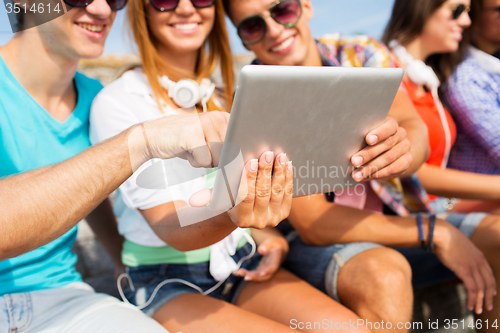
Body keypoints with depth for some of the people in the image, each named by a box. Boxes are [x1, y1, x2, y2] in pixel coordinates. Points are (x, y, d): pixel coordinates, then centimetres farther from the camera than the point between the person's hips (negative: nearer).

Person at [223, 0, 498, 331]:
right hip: (313, 242, -4)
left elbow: (416, 134, -18)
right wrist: (435, 231, -23)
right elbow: (312, 224, -19)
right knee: (384, 275, -34)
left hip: (394, 221, 5)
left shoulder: (363, 53, -2)